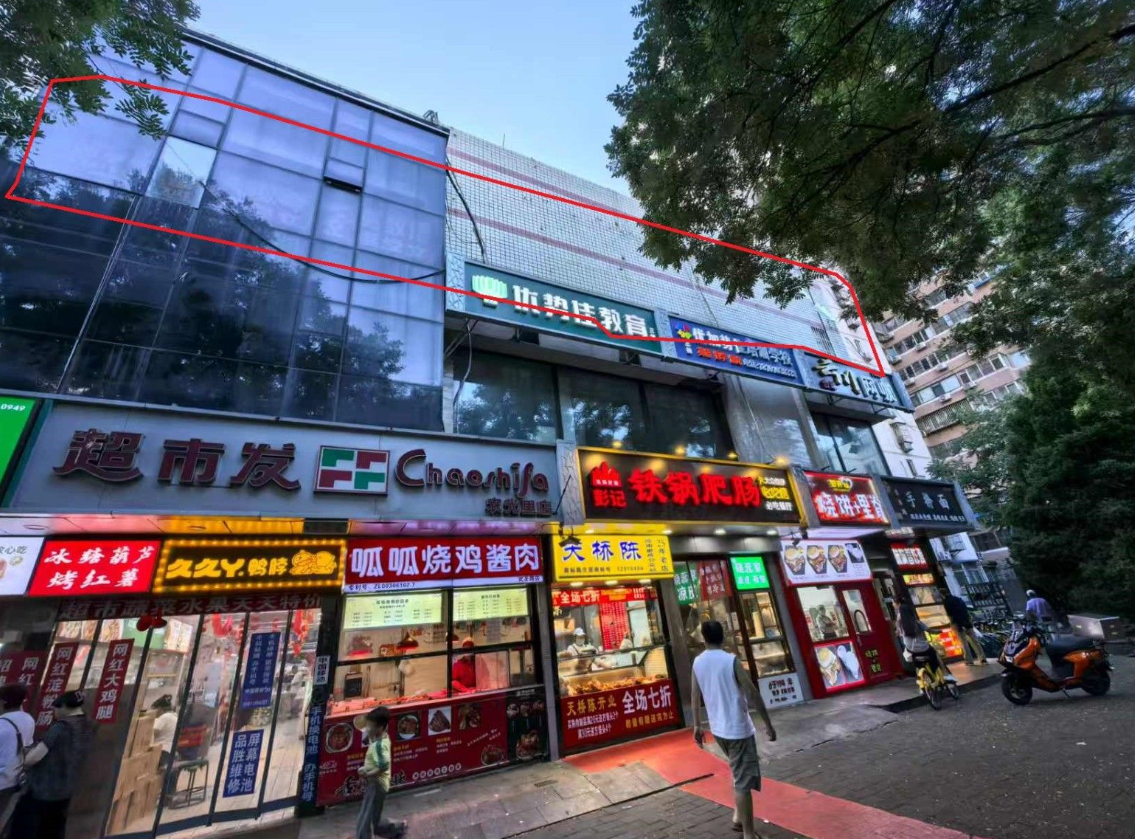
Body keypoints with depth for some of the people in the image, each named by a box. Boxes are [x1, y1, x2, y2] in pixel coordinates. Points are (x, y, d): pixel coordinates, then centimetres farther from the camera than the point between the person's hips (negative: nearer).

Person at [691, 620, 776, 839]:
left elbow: (695, 696, 6)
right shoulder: (731, 660, -17)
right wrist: (768, 724, -4)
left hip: (718, 729, 6)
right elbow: (753, 693, -15)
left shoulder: (697, 663, -1)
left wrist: (697, 726, 16)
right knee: (743, 782, 3)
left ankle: (738, 817, 33)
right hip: (738, 729, -6)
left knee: (739, 775, 28)